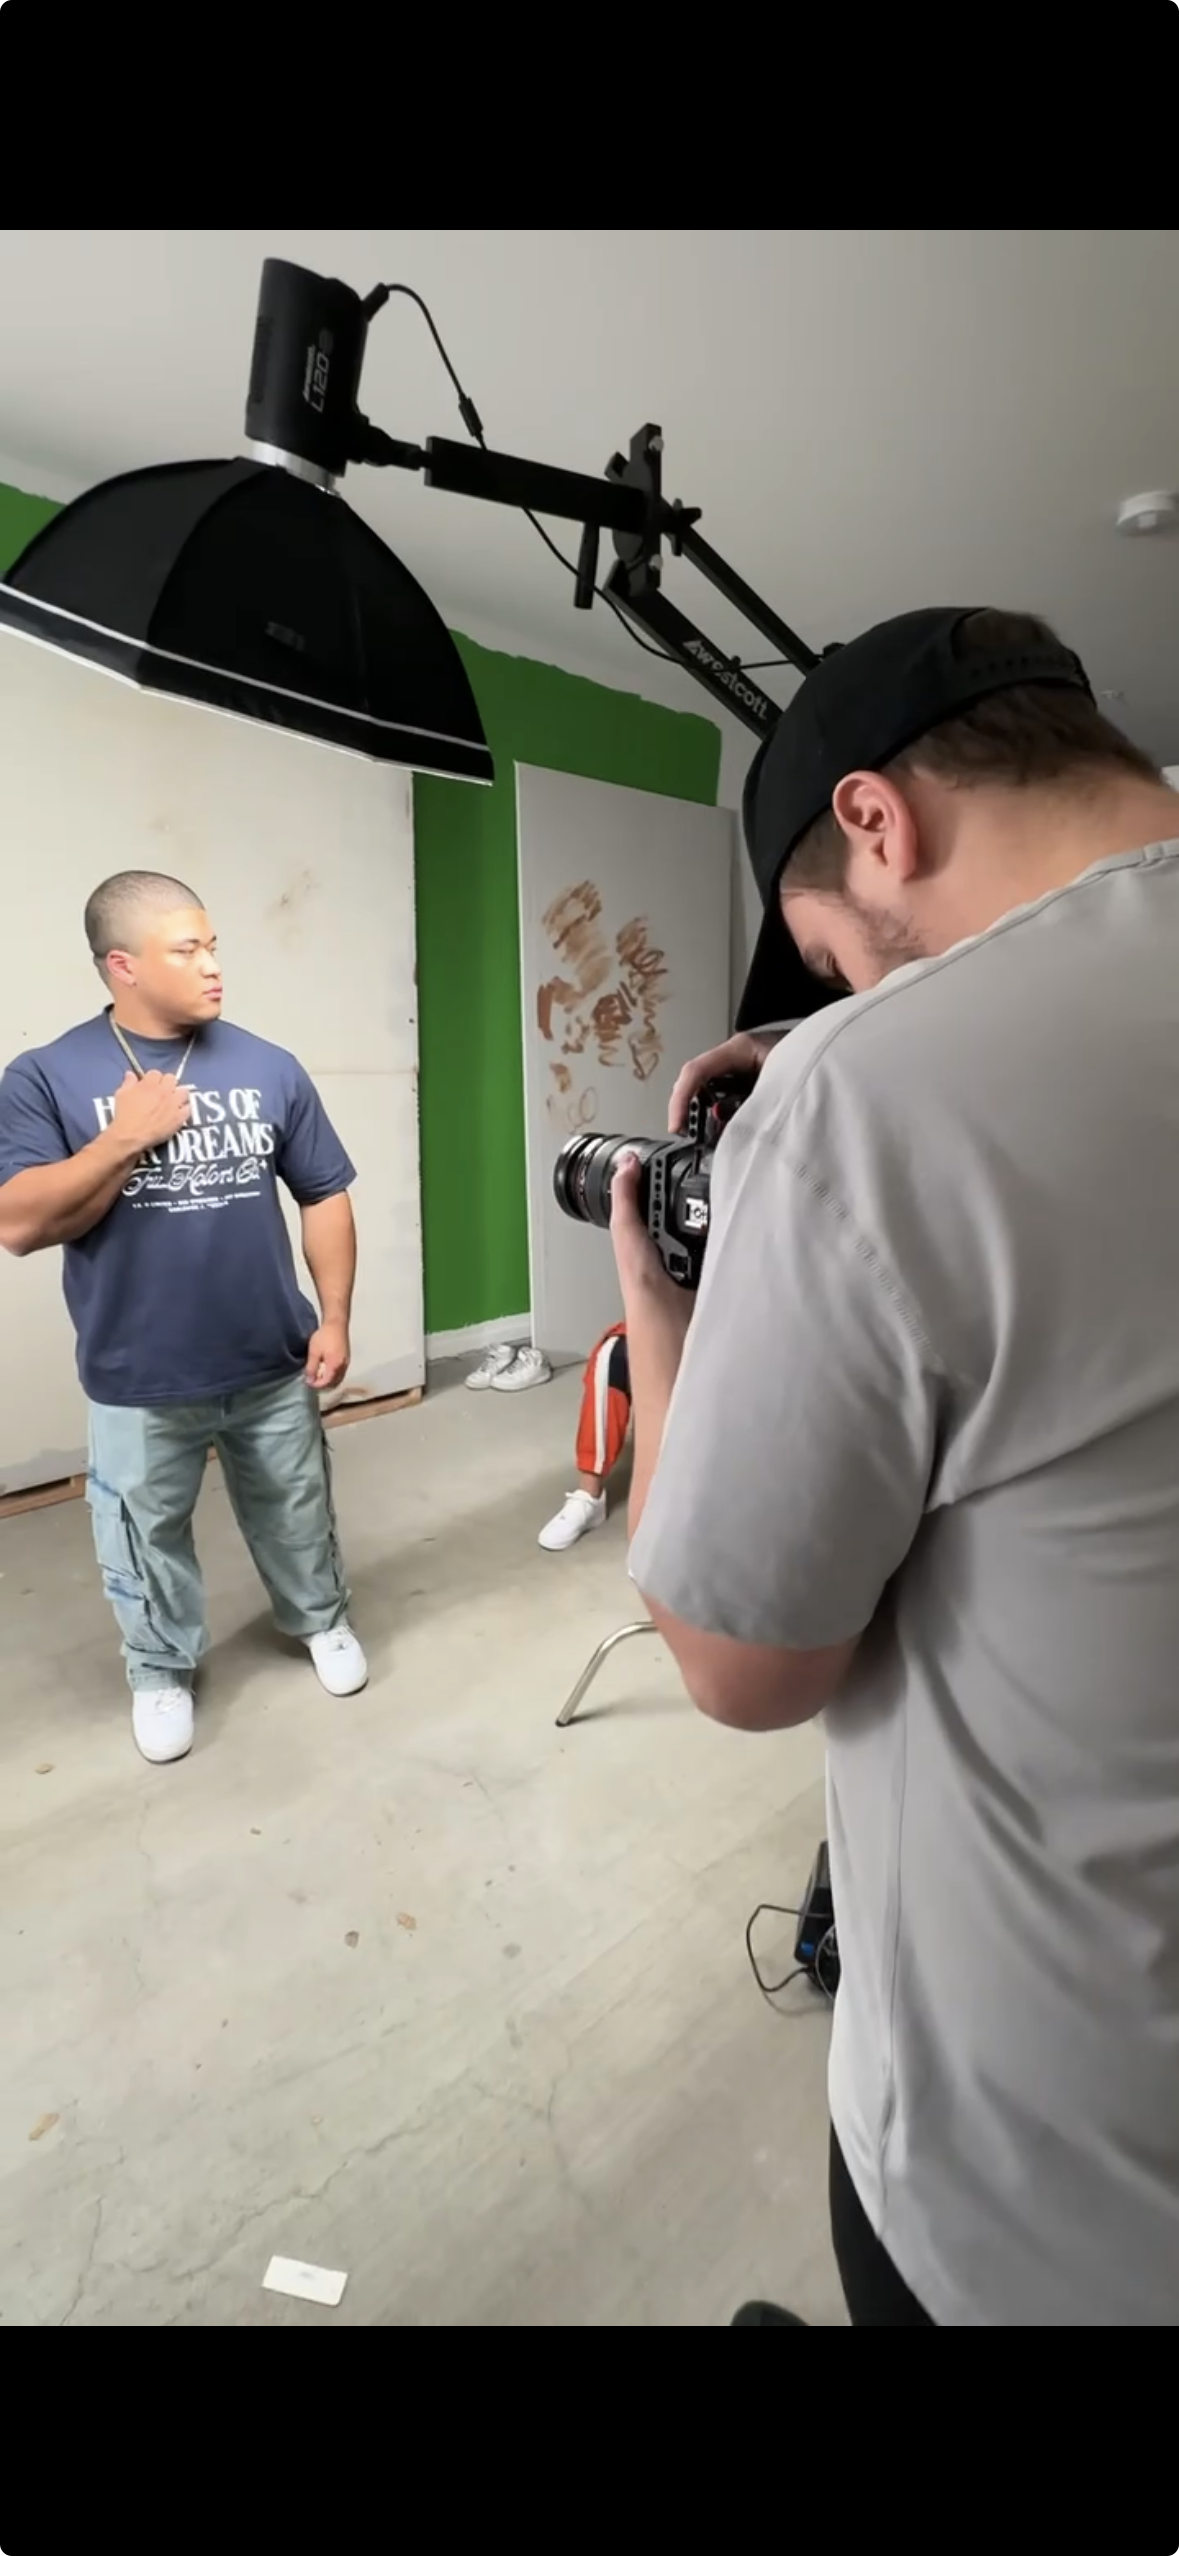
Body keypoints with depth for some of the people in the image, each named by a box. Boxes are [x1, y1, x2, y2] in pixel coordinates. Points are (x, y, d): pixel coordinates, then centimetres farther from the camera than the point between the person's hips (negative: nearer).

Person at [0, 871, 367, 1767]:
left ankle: (323, 1620, 47)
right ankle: (163, 1671, 43)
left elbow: (325, 1197, 1)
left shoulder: (268, 1068, -3)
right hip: (138, 1381, -1)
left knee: (298, 1516, 20)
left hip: (273, 1365, 2)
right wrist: (126, 1137, -23)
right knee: (149, 1539, 18)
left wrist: (334, 1317, -4)